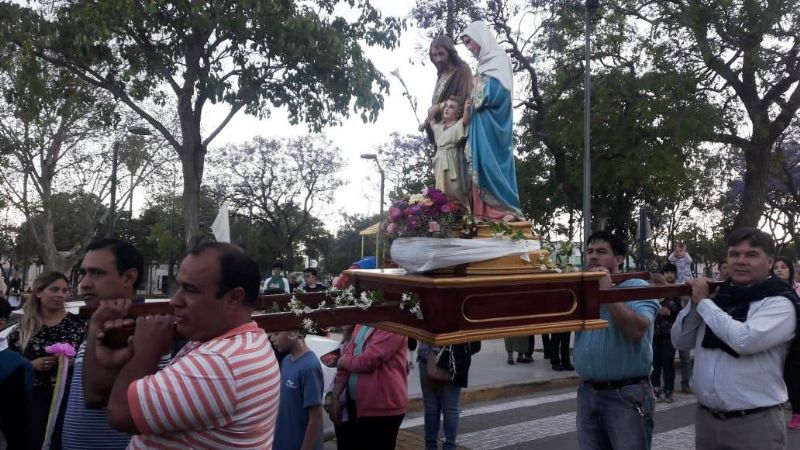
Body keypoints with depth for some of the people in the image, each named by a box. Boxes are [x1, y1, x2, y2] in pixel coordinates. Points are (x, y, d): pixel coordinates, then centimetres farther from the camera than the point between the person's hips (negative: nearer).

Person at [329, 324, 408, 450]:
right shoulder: (360, 326, 11)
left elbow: (366, 361, -25)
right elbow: (346, 365, 12)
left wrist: (342, 361, -5)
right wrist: (334, 397, 4)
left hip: (382, 408, -8)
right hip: (355, 404, 8)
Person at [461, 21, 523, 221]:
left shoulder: (498, 60, -3)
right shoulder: (484, 64, 22)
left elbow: (498, 93, -16)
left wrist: (475, 91, -4)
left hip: (491, 124, -8)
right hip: (481, 125, 8)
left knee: (491, 164, -12)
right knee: (483, 165, 2)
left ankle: (501, 211, -10)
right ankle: (485, 212, 0)